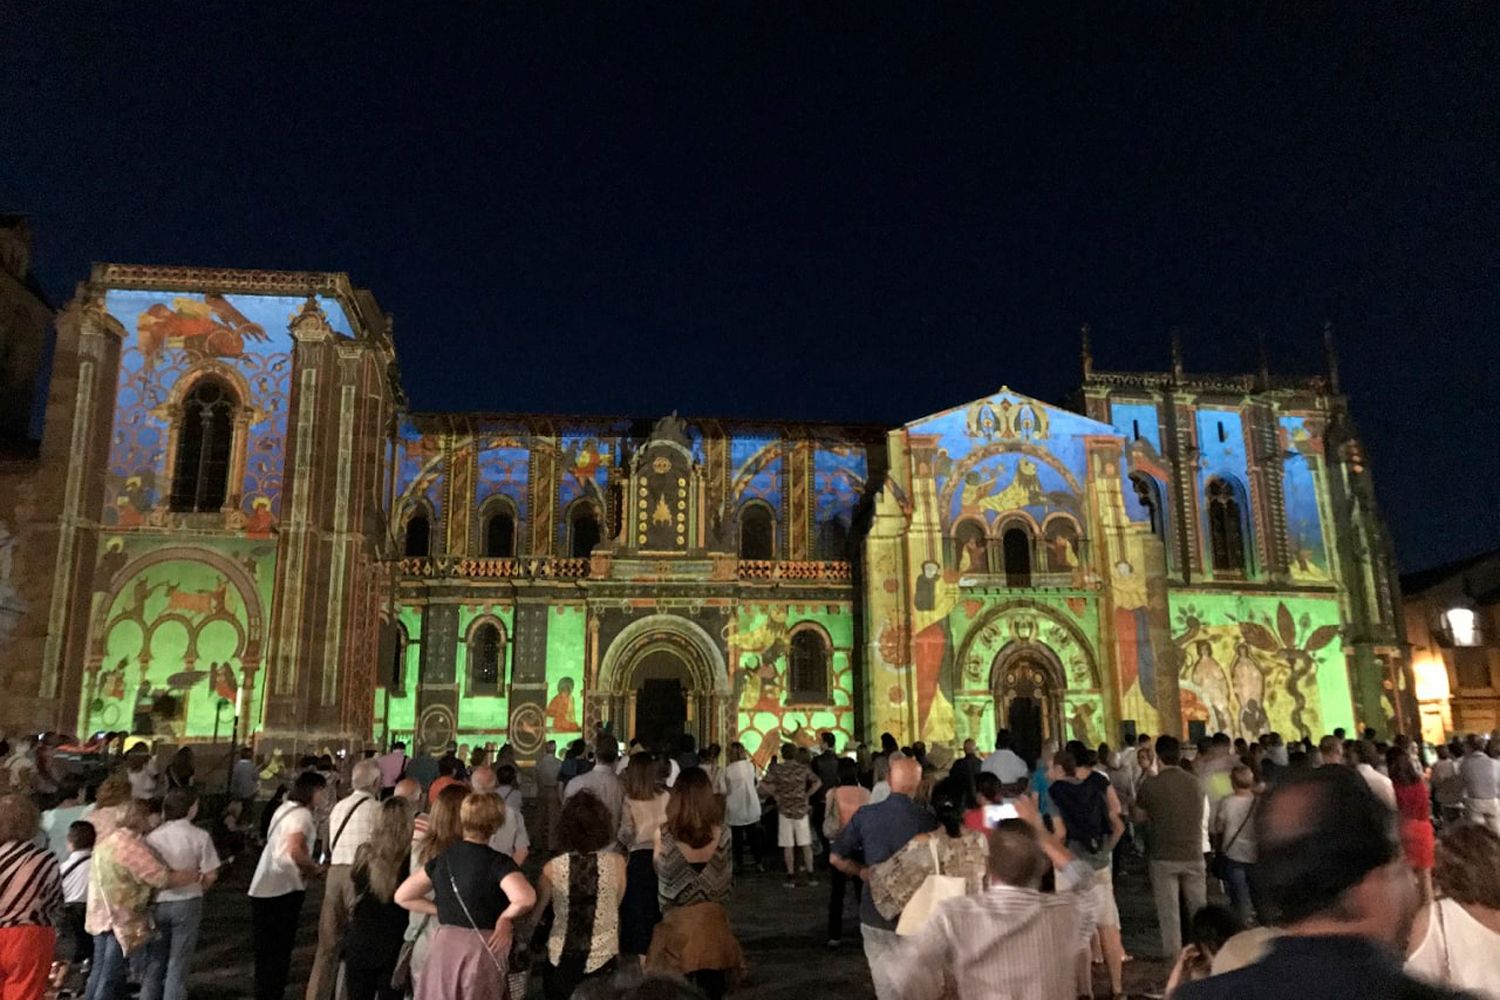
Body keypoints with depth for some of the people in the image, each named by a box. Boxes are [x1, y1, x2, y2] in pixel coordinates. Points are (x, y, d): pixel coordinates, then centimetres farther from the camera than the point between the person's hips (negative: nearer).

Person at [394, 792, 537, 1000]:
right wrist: (505, 917, -12)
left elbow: (402, 896, 10)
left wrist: (441, 910, 9)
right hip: (481, 950, -4)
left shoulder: (442, 858, 3)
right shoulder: (498, 862, -14)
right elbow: (525, 898, -30)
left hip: (444, 947, 4)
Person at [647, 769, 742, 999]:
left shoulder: (664, 833, -16)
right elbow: (727, 881, 2)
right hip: (712, 919, 2)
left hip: (678, 921, -2)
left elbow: (659, 873, -2)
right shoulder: (721, 832, -9)